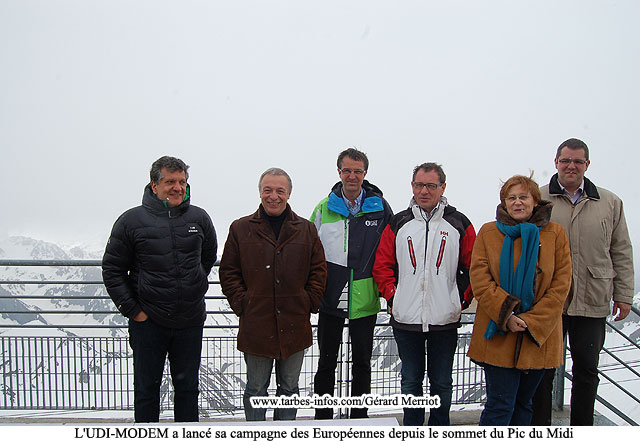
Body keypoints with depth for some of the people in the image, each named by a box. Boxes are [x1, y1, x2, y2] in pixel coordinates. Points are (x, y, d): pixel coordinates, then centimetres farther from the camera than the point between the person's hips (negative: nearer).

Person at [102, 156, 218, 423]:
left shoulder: (199, 218, 0)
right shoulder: (131, 220, -7)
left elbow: (209, 257, 18)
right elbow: (112, 270, -1)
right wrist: (131, 309, -6)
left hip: (191, 321, 2)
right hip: (148, 321, -2)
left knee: (187, 386, 15)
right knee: (147, 388, 12)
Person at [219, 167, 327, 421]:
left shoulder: (306, 230, 5)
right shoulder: (241, 229, 2)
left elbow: (318, 271, 6)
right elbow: (228, 273, 3)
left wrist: (309, 304, -3)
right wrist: (242, 306, -6)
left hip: (295, 326, 2)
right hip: (255, 326, -1)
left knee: (289, 387, 15)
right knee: (256, 389, 11)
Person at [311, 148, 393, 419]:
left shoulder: (380, 208, -1)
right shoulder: (324, 208, 1)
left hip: (365, 301, 0)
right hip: (330, 299, 0)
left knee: (362, 363, 13)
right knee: (326, 363, 9)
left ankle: (359, 417, 28)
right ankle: (322, 419, 23)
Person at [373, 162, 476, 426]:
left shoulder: (459, 224, 2)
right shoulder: (398, 224, 5)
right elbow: (382, 265, 6)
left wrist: (463, 300, -2)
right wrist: (393, 298, -3)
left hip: (445, 321, -1)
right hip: (406, 319, 1)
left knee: (442, 382, 11)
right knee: (410, 381, 12)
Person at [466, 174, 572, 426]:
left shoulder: (555, 234, 3)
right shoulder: (488, 233, 2)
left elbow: (561, 285, -2)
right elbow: (480, 281, -4)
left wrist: (532, 321, -11)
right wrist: (506, 315, -16)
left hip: (539, 336, 2)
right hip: (498, 335, -1)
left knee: (523, 403, 14)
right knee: (500, 405, -4)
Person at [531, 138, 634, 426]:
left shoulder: (610, 203, 9)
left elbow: (621, 253, 12)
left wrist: (623, 295, 7)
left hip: (592, 303, 2)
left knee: (587, 369, 11)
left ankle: (582, 430, 27)